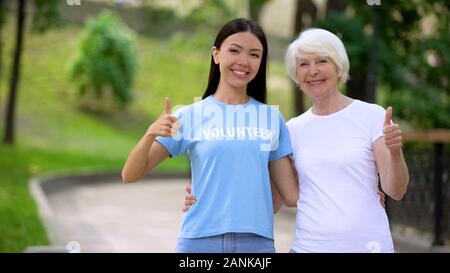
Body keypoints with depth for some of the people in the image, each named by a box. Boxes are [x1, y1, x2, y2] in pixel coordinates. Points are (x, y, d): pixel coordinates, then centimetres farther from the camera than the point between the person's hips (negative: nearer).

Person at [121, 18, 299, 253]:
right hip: (201, 241, -1)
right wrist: (150, 135, -18)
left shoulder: (272, 118, 6)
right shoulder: (190, 117, 1)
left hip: (257, 242, 1)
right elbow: (130, 175, -3)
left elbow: (292, 194, 8)